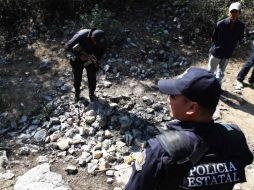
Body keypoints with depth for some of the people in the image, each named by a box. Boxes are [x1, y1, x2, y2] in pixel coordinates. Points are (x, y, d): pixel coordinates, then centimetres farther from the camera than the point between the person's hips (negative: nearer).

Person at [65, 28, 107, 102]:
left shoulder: (100, 39, -26)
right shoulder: (81, 36, -37)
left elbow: (103, 48, -4)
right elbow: (68, 46, -27)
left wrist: (96, 58, -17)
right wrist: (79, 56, -33)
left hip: (90, 57, 2)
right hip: (77, 58, -2)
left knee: (92, 76, 0)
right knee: (77, 77, 10)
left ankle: (92, 94, 22)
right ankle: (77, 93, 35)